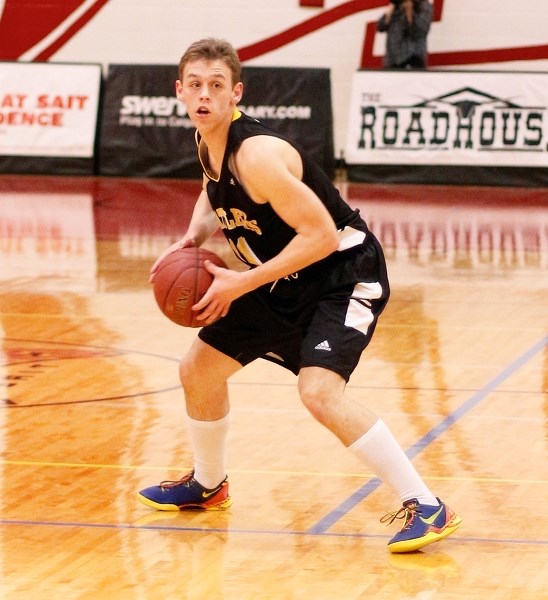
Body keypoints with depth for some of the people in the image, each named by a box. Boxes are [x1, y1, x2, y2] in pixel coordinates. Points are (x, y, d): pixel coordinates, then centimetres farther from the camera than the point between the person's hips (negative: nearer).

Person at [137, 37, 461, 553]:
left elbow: (321, 236, -29)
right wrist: (193, 236, -1)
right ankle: (208, 486, 40)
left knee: (319, 391, -29)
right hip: (284, 282, 10)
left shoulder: (257, 154, -30)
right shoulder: (208, 142, -2)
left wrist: (242, 284, -25)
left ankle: (426, 508, -22)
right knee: (198, 371, 14)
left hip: (344, 275, -10)